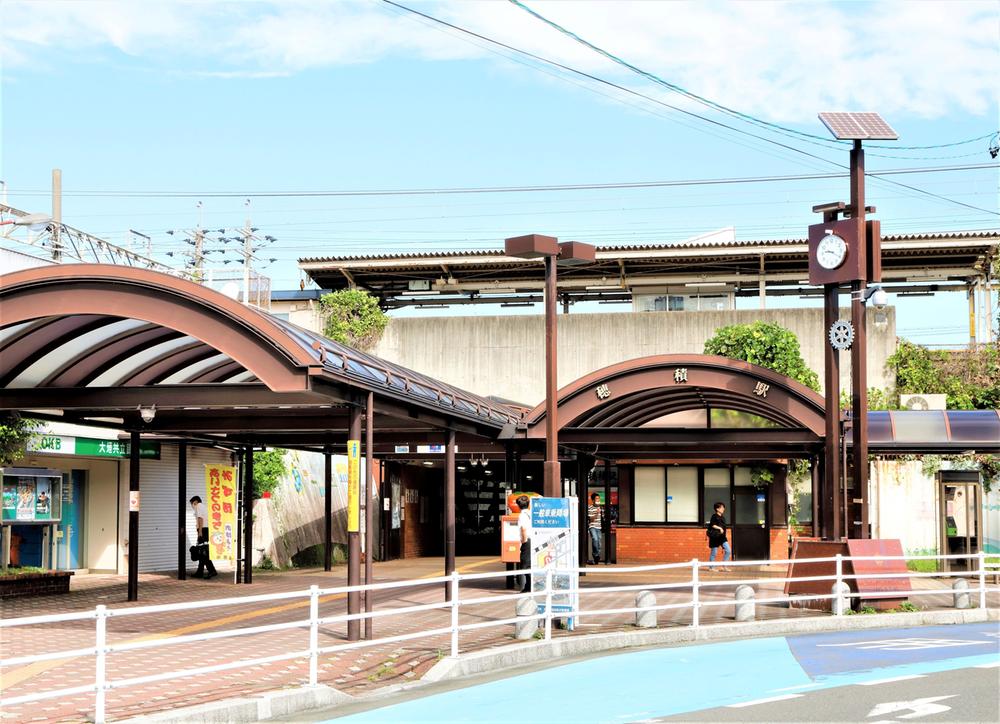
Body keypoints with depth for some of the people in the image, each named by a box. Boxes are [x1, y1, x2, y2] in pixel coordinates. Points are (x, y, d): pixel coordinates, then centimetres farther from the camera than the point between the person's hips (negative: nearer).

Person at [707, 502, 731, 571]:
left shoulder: (722, 517, 14)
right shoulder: (714, 516, -9)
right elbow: (712, 525, -16)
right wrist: (719, 528, -24)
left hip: (722, 537, 8)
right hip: (715, 536, -8)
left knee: (728, 551, -1)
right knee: (713, 552, 0)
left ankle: (724, 566, 6)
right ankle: (711, 567, 10)